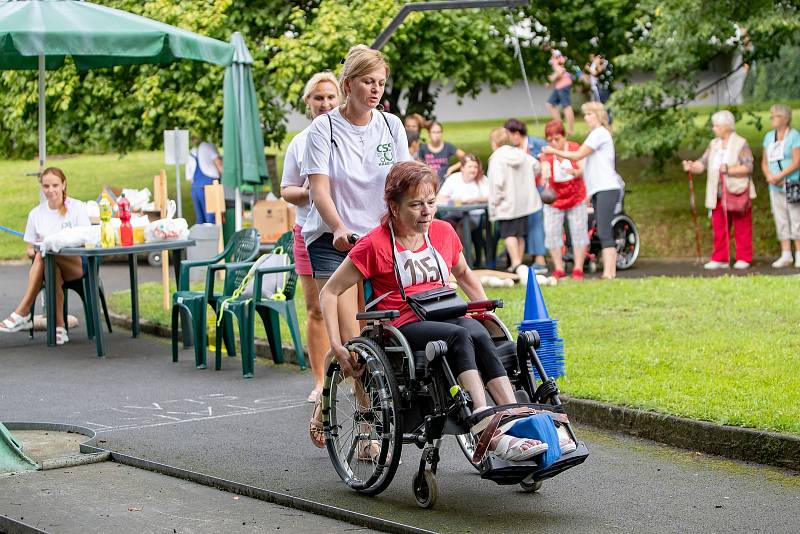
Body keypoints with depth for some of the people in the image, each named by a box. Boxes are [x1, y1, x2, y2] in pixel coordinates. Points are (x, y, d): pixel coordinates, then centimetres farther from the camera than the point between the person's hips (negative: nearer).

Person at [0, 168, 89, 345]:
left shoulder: (77, 207, 3)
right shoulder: (36, 213, 12)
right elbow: (30, 250, 15)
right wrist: (34, 251, -12)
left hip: (77, 263, -2)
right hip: (47, 263, 3)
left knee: (44, 254, -35)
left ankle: (22, 313, -36)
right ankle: (59, 329, -35)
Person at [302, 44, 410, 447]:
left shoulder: (391, 126, 7)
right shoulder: (323, 128, -4)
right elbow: (319, 188, -11)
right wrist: (339, 227, -28)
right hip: (332, 241, -3)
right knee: (349, 338, -13)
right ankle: (323, 408, 9)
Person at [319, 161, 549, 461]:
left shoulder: (444, 232, 13)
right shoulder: (375, 245, -2)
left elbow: (463, 273, 32)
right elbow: (329, 292, 0)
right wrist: (337, 347, -9)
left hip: (446, 319, 4)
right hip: (402, 329, -4)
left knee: (480, 336, -31)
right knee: (459, 336, -34)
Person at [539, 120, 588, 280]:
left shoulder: (575, 148, -6)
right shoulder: (546, 154, -9)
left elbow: (582, 170, -11)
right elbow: (545, 170, -29)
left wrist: (575, 172, -35)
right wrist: (545, 177, -54)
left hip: (576, 197, 0)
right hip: (554, 198, 0)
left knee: (578, 232, -2)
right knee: (552, 232, -4)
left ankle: (578, 268, 2)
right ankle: (558, 268, 3)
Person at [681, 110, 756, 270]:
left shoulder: (740, 143, -5)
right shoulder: (714, 144, 13)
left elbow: (748, 167, -13)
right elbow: (703, 163, 5)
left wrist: (729, 169, -25)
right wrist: (692, 166, -16)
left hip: (737, 193, -5)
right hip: (718, 195, 5)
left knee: (742, 228, 2)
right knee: (719, 228, 4)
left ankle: (744, 258, 9)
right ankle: (720, 259, 10)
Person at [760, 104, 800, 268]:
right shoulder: (769, 137, 12)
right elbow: (764, 162, 13)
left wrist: (779, 176, -18)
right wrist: (769, 176, -8)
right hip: (775, 187, 6)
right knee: (781, 220, 6)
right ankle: (786, 255, 9)